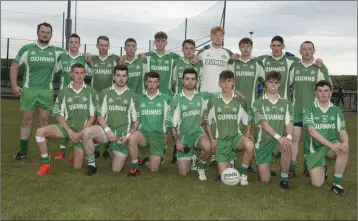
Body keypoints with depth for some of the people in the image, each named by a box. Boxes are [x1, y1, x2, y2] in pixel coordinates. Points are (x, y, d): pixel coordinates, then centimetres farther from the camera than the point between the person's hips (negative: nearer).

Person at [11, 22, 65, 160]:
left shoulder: (56, 51, 5)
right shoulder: (26, 49, 2)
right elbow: (14, 66, 6)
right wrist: (14, 86, -4)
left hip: (47, 91, 1)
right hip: (28, 89, -1)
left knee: (44, 121, 4)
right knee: (26, 120, 3)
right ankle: (23, 151, 12)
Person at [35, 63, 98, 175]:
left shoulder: (91, 92, 0)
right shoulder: (64, 92, 2)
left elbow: (93, 116, -1)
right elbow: (58, 115, 1)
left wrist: (81, 133, -11)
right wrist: (69, 131, -12)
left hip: (83, 132, -1)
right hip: (67, 128, 1)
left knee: (77, 167, 0)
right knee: (40, 132, -26)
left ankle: (79, 155, 37)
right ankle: (46, 164, -13)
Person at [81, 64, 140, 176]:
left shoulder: (133, 96, 7)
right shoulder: (105, 93, 7)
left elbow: (136, 120, 6)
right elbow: (100, 116, 3)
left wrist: (128, 136, -9)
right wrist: (108, 130, -14)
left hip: (123, 134, 0)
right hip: (107, 130, 1)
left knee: (116, 170, -5)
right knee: (86, 132, -31)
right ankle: (92, 164, -13)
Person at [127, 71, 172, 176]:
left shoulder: (166, 98, 5)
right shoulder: (139, 98, 7)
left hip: (158, 135, 0)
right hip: (143, 132, 1)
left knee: (153, 169, -11)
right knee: (132, 137, -36)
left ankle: (151, 159, 27)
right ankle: (135, 168, -17)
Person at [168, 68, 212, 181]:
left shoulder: (201, 97, -1)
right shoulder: (176, 99, -7)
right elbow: (173, 123, -4)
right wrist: (177, 141, -9)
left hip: (197, 131, 1)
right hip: (183, 135, -1)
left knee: (207, 147, -35)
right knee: (183, 172, -4)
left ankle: (201, 168, -3)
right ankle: (190, 158, 30)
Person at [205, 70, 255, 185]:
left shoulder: (240, 101, 2)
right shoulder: (213, 101, 1)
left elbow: (247, 123, 9)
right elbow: (208, 123, 10)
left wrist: (248, 134, -11)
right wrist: (212, 140, -1)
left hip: (236, 136, 0)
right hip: (221, 140, 0)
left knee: (250, 145, -36)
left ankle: (243, 173, -12)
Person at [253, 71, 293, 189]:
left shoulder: (286, 103, 6)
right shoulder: (258, 103, -3)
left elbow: (289, 123, -4)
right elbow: (264, 124, -15)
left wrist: (288, 137, -26)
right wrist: (279, 137, -29)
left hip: (280, 141, 1)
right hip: (263, 142, -1)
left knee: (287, 147, -36)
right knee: (265, 179, -8)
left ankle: (284, 177, -14)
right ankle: (263, 167, 29)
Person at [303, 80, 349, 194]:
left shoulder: (336, 110, 4)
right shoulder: (309, 109, -6)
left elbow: (342, 131, -2)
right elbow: (312, 132, -18)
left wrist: (345, 142, -27)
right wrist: (331, 145, -29)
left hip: (332, 145, 2)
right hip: (314, 148, -2)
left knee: (344, 149, -34)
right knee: (317, 183, -15)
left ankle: (336, 183, -17)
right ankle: (321, 168, 22)